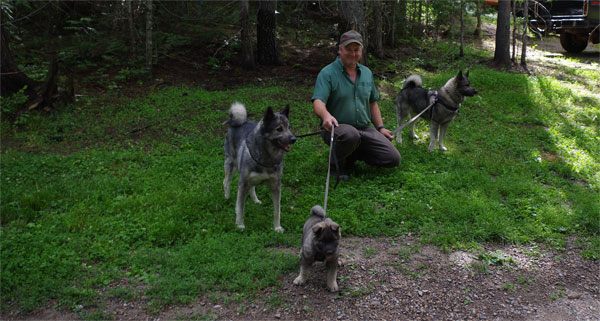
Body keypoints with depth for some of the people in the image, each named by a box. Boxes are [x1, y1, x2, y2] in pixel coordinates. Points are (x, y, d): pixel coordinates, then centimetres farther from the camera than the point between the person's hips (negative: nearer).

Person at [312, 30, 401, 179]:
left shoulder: (367, 73, 13)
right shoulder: (327, 73, -8)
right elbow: (318, 102, -21)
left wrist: (381, 127, 14)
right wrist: (326, 115, -44)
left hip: (365, 129, 6)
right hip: (337, 127, -6)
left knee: (393, 158, -8)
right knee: (350, 134, -42)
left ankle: (352, 154, 15)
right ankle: (337, 162, -8)